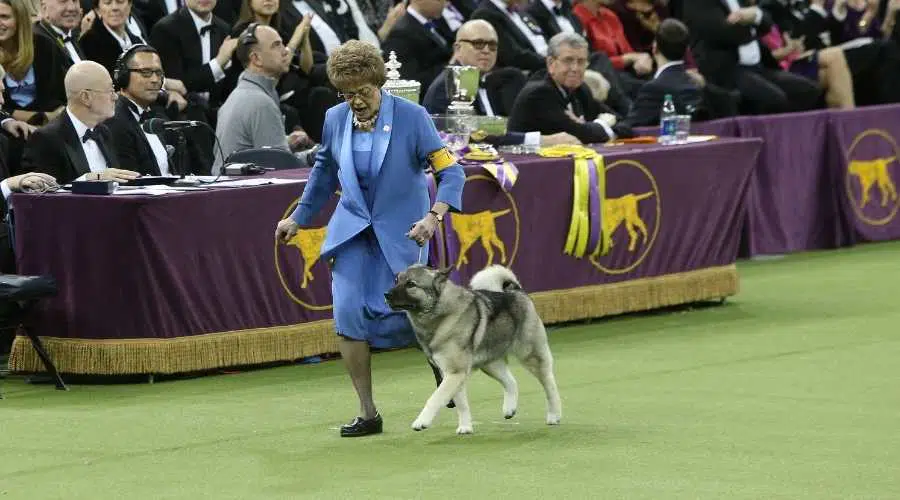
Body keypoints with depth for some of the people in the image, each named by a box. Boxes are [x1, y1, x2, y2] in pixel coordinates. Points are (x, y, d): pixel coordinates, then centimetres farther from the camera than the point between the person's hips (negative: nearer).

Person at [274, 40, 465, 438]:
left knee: (401, 317, -9)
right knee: (348, 312, -8)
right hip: (352, 228, 4)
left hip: (401, 230, -4)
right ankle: (368, 414, 0)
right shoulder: (335, 120, -1)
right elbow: (324, 172, 18)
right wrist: (298, 217, 23)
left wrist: (433, 216, -31)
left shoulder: (411, 117, -14)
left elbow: (450, 170, -15)